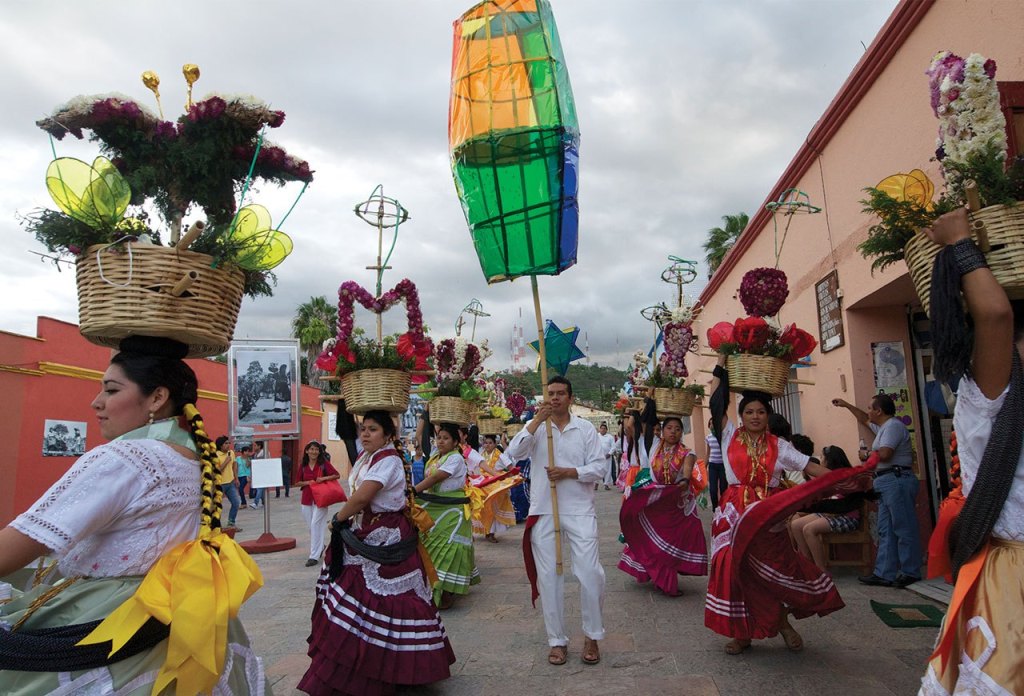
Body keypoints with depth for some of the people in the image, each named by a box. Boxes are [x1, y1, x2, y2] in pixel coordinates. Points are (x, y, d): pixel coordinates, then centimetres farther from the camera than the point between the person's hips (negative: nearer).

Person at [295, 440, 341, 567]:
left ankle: (314, 556, -6)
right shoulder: (303, 466, 6)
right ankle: (319, 547, 37)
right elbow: (297, 483, 11)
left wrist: (324, 478, -18)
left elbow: (337, 475, -5)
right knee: (311, 526, 11)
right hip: (307, 499, 4)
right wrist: (307, 482, -8)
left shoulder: (324, 464, -4)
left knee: (315, 525, -10)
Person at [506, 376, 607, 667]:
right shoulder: (535, 427, 4)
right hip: (543, 511, 1)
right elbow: (514, 452, -13)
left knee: (590, 573, -2)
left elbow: (599, 468, 0)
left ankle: (592, 636, 20)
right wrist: (538, 420, -18)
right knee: (549, 576, 7)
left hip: (579, 511, -1)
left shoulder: (586, 429, 3)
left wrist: (568, 472, -15)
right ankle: (557, 640, 22)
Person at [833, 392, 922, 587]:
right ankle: (884, 574, 10)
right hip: (887, 483, 10)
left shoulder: (893, 426, -11)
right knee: (885, 531, 8)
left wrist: (866, 455, -5)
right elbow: (865, 421, 41)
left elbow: (884, 454, -23)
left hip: (897, 480, -10)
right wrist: (847, 405, 44)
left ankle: (910, 573, 2)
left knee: (903, 528, -4)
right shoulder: (883, 426, 20)